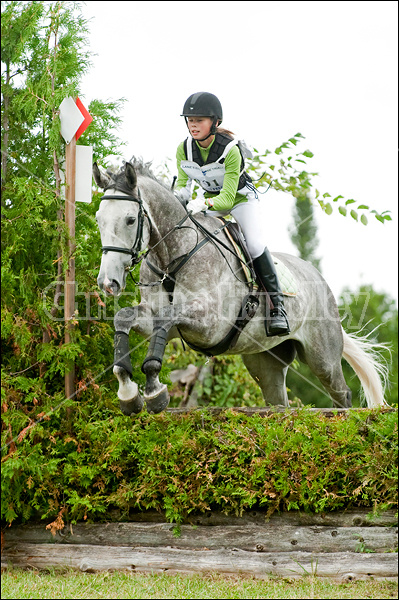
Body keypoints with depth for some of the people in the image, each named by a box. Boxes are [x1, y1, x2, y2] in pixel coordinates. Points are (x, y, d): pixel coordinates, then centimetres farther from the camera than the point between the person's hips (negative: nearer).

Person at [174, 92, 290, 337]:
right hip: (208, 200, 5)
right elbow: (182, 185, -7)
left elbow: (227, 198, -36)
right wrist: (181, 196, -32)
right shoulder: (184, 150, -17)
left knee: (256, 245, -24)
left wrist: (205, 204, -56)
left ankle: (276, 305, -13)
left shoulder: (230, 150, -32)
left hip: (241, 197, -5)